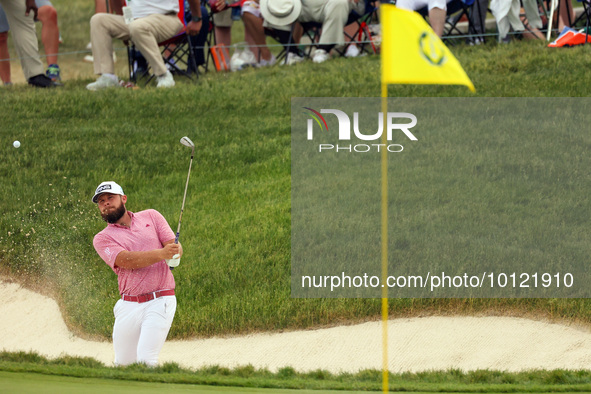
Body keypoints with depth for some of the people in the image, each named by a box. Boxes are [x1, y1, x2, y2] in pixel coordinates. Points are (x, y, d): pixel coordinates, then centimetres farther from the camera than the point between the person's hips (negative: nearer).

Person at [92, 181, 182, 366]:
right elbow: (127, 261, -12)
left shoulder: (150, 217, 12)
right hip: (129, 307, 2)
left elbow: (176, 248, 3)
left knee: (145, 360, -19)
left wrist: (175, 254, -23)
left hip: (159, 302, -2)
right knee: (123, 364, 5)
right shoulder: (102, 238, 6)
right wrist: (161, 254, -28)